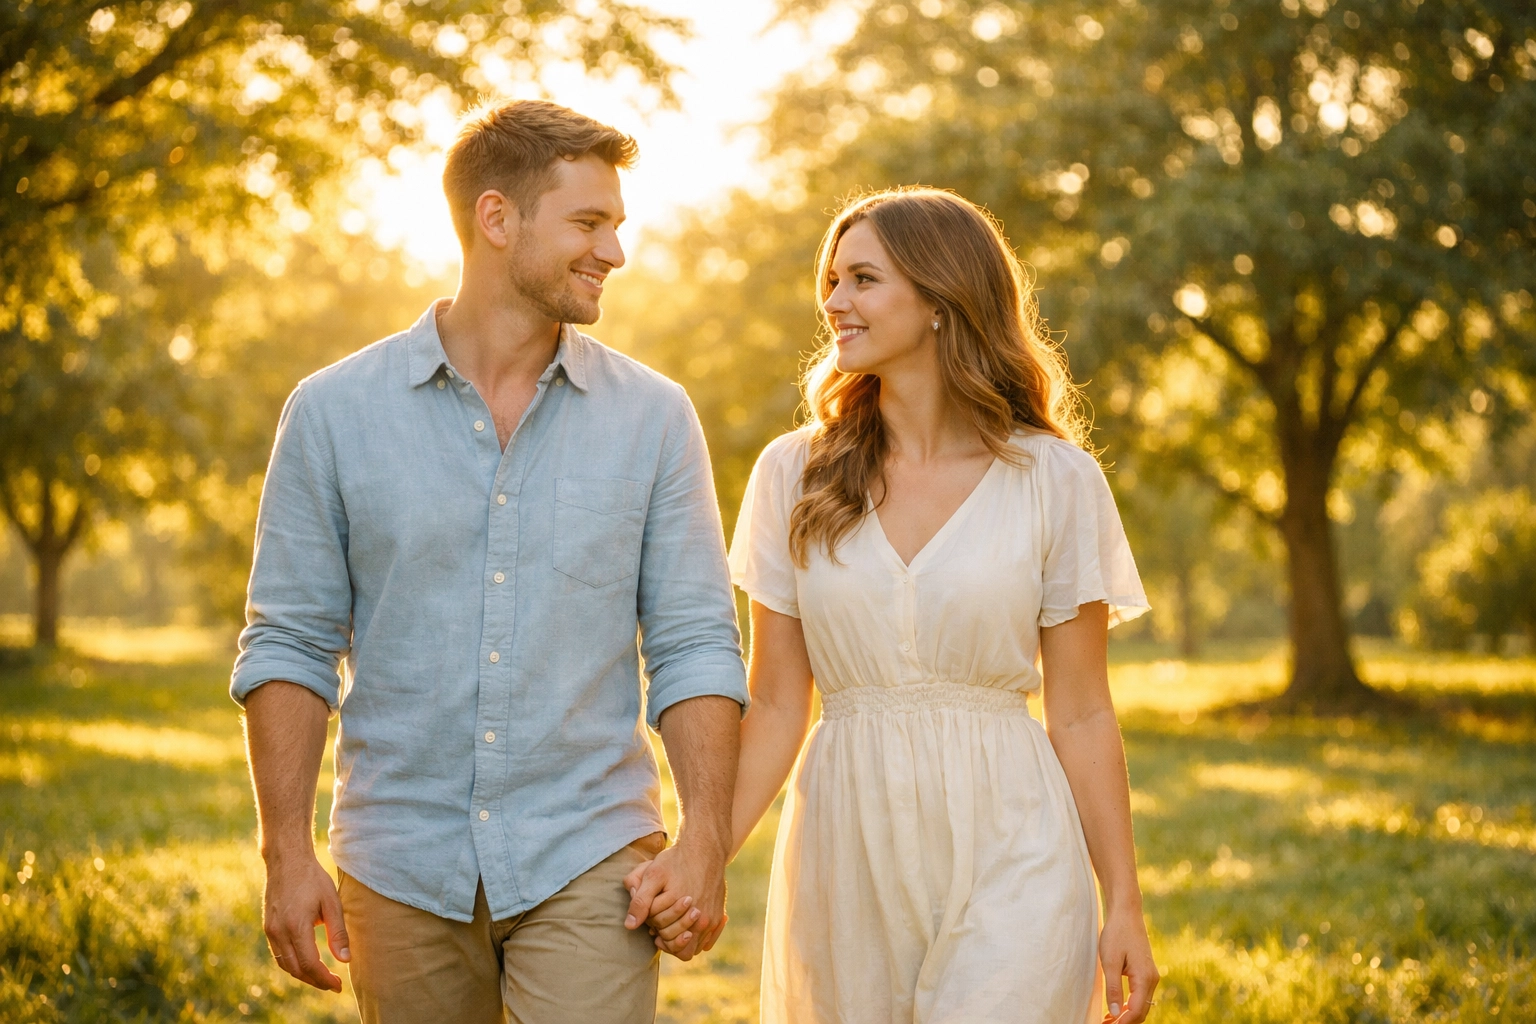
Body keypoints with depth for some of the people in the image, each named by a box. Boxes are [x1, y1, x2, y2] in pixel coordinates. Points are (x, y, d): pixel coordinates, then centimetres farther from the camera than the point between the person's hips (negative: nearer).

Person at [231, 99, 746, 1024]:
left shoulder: (654, 417, 2)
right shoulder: (336, 412, 0)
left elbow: (695, 644, 2)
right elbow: (291, 644, 2)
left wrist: (707, 839, -8)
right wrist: (288, 852, -5)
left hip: (588, 861, 0)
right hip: (402, 869, 1)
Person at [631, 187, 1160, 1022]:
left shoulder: (1055, 481, -2)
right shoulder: (795, 474, 4)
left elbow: (1081, 715, 1)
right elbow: (775, 707, 4)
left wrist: (1123, 907, -1)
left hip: (1007, 860, -2)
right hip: (845, 853, 2)